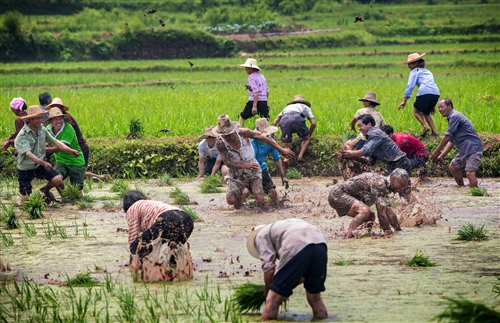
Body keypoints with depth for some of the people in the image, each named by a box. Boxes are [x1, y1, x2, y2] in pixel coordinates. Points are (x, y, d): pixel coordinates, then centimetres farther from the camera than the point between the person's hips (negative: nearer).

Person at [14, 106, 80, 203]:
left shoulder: (42, 129, -3)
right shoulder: (22, 136, -23)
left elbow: (55, 141, 2)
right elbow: (28, 154, -35)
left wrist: (69, 150, -13)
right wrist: (43, 163, -50)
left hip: (40, 165, 4)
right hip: (25, 169, -4)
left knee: (58, 180, -18)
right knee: (25, 199, -2)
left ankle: (45, 190, 15)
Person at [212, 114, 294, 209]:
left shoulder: (243, 133, -18)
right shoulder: (220, 143, -18)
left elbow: (263, 138, -9)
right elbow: (227, 163, -14)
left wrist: (281, 150, -6)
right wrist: (244, 166, -29)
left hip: (253, 169, 0)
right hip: (236, 172, 0)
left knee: (260, 200, -11)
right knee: (231, 200, -17)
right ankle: (239, 195, 20)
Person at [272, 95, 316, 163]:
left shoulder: (287, 107, 43)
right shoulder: (306, 107, 37)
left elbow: (274, 122, 34)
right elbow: (313, 123, 24)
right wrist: (309, 135, 38)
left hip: (284, 120, 2)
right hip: (297, 118, -2)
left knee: (287, 145, 12)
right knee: (306, 138, 20)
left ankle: (286, 157, -19)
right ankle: (300, 156, -3)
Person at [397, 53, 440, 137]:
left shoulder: (415, 71, 14)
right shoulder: (428, 72, 35)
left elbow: (410, 86, 2)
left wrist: (404, 101, -3)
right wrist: (432, 106, 42)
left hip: (425, 92, -6)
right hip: (436, 93, 6)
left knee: (416, 111, 13)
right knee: (426, 112, 25)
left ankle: (425, 126, -10)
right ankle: (434, 131, 10)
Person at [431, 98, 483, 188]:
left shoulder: (455, 116, -13)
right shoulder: (452, 118, 19)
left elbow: (447, 137, -15)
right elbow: (451, 141, 21)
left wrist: (436, 152, -9)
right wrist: (442, 155, 12)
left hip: (473, 148, -11)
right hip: (464, 150, 11)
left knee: (470, 173, -21)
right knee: (452, 168, 20)